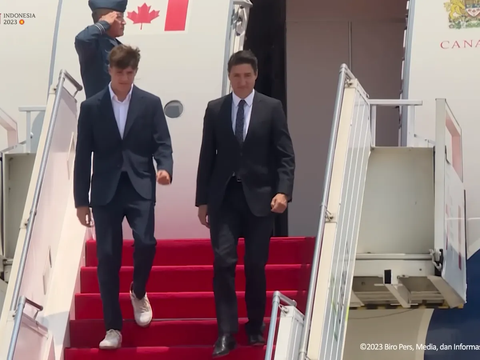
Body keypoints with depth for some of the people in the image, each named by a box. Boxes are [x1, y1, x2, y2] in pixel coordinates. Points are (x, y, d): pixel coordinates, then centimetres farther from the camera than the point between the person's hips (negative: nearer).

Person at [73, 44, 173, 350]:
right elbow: (83, 156, 5)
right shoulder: (91, 107, 5)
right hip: (105, 191, 1)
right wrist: (81, 200, 2)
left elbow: (162, 143, 3)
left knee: (145, 242, -20)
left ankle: (139, 292, 13)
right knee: (107, 258, -1)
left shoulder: (151, 103, 5)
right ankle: (113, 327, 8)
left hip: (140, 187, 0)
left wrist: (165, 168, -20)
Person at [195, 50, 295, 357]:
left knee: (256, 266, 6)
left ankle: (256, 326, 21)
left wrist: (283, 191, -15)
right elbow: (207, 157, 7)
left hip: (259, 196, -1)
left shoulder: (272, 108, 2)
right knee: (223, 262, -8)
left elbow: (285, 155, -1)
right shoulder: (215, 109, 6)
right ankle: (226, 332, -4)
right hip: (224, 197, 1)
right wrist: (202, 200, 5)